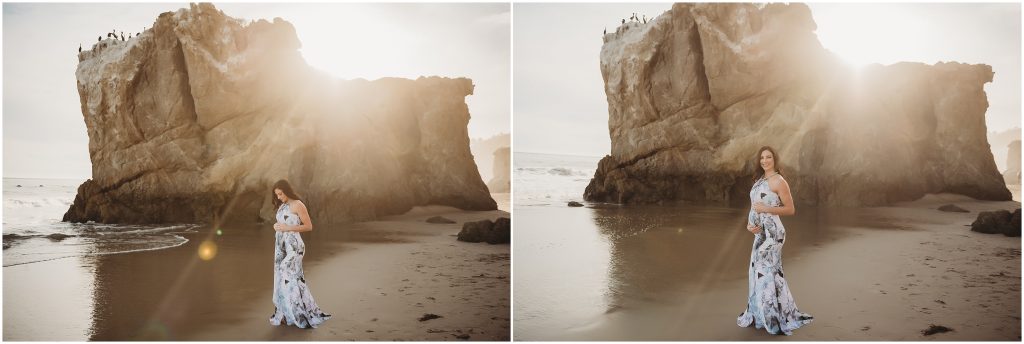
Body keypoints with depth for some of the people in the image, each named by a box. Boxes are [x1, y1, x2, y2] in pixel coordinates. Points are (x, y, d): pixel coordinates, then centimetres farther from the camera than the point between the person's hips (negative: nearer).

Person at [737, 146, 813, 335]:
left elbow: (790, 209, -10)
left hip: (772, 231, -8)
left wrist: (767, 209, -19)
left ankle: (778, 318, 0)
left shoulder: (779, 181, -9)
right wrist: (749, 224, -1)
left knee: (768, 270, -8)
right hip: (760, 231, 8)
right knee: (758, 269, 11)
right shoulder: (759, 180, 13)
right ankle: (760, 314, 21)